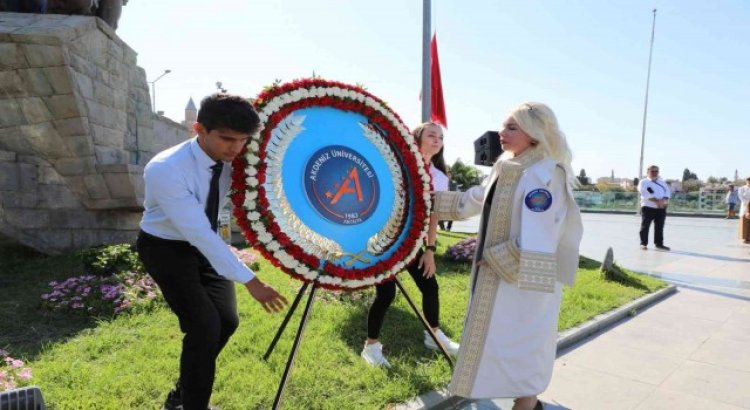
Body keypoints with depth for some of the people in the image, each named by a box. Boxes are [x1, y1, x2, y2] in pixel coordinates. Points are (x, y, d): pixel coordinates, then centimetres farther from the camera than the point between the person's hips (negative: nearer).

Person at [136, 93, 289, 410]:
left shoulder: (233, 157, -16)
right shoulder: (165, 170, -33)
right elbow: (199, 234, -37)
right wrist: (249, 280, -38)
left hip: (206, 244, 6)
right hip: (166, 248, -6)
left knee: (226, 321, 5)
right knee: (205, 325, -16)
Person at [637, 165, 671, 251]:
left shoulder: (662, 182, 19)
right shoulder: (643, 182, 0)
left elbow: (667, 191, 6)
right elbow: (646, 194, -13)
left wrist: (664, 200, -14)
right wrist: (656, 201, -21)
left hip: (661, 208, 5)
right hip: (648, 207, -5)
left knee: (659, 227, 8)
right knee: (645, 226, -3)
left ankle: (659, 244, 16)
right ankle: (643, 243, 5)